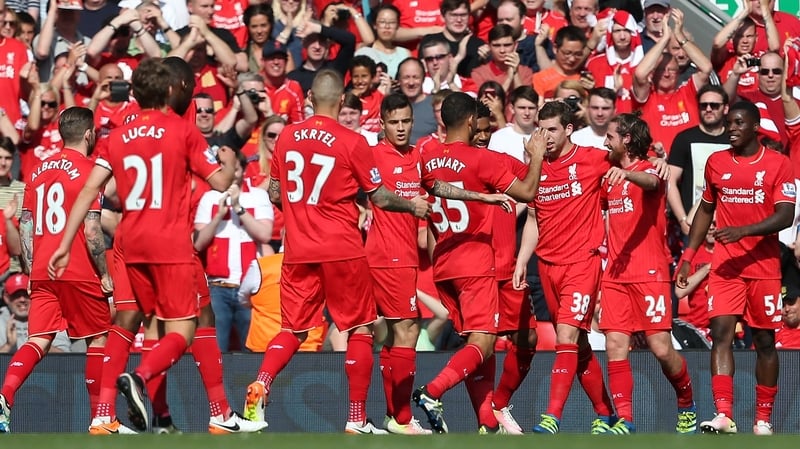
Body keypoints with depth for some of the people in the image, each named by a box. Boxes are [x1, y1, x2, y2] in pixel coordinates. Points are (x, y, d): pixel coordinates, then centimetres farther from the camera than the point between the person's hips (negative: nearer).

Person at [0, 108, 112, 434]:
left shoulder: (39, 170, 12)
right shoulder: (87, 170, -8)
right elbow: (91, 230, -15)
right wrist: (104, 274, -6)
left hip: (42, 272, 5)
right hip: (78, 272, -5)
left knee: (39, 340, 2)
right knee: (98, 338, 9)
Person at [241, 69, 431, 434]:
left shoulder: (286, 137, 3)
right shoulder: (352, 143, -9)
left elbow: (275, 194, 12)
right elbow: (380, 198, -3)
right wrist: (414, 206, 15)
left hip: (298, 251, 4)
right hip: (342, 250, -4)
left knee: (293, 329, 13)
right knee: (359, 329, 7)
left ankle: (260, 385, -13)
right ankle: (357, 419, 4)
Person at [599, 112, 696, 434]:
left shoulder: (649, 169, -3)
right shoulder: (610, 177, 18)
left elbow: (650, 182, -29)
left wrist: (626, 174, -50)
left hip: (649, 273, -6)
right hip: (615, 273, 6)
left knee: (661, 348, -8)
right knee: (615, 345, -6)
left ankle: (687, 405, 15)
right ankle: (624, 419, -5)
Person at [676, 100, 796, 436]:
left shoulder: (777, 164, -4)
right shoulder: (716, 162, 8)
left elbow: (785, 217, -12)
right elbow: (705, 210, 20)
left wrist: (743, 231, -25)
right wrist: (687, 257, 13)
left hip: (764, 265, -2)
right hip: (725, 265, 2)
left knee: (764, 340, 4)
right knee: (721, 332, -13)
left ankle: (763, 420, 12)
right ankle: (724, 416, -20)